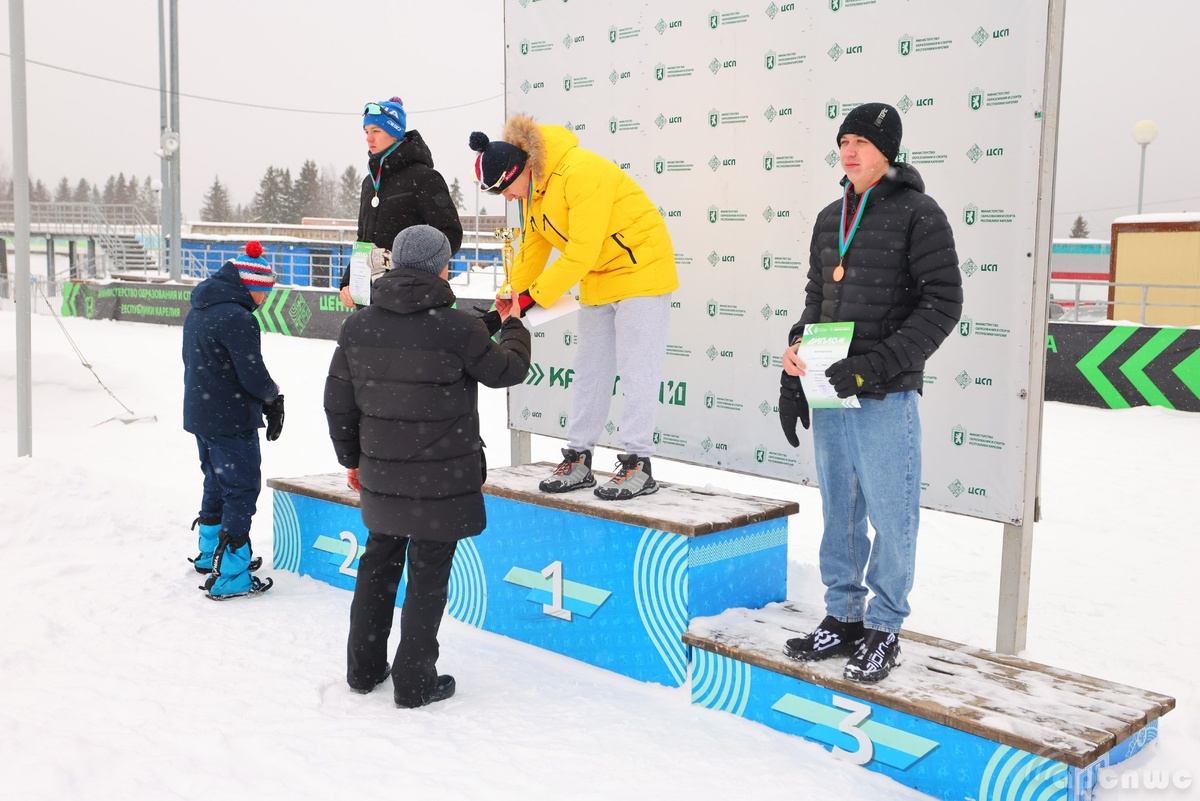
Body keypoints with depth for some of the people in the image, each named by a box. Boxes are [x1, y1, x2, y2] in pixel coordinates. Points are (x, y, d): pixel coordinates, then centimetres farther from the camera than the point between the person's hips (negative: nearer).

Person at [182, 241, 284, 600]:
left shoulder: (198, 311, 9)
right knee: (241, 491, -2)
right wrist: (273, 394, 1)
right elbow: (253, 376, -22)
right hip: (231, 422, -9)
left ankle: (210, 554, 39)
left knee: (217, 483, 23)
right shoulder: (238, 318, -22)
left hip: (200, 415, 9)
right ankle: (229, 577, 1)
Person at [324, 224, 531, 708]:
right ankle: (415, 682, 15)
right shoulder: (457, 328, -16)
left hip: (380, 474, 5)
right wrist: (513, 325, 19)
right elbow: (508, 370, -1)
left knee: (379, 564, 20)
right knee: (428, 576, 6)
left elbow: (337, 402, 7)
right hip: (443, 480, -5)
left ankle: (364, 668, 31)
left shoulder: (357, 326, -1)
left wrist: (351, 458, 21)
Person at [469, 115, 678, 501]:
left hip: (641, 269, -9)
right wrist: (512, 294, -1)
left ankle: (638, 464, -2)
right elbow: (533, 244, 9)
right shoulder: (530, 187, 0)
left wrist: (535, 296, -23)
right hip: (598, 280, 9)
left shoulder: (581, 173, -27)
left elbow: (581, 252, -28)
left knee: (636, 370, -7)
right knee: (590, 370, 10)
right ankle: (578, 459, 16)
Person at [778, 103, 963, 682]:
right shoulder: (829, 219, 15)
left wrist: (878, 364, -19)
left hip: (885, 396, -6)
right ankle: (842, 618, 27)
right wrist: (792, 379, 12)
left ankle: (884, 630, 15)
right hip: (828, 393, 7)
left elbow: (943, 303, -11)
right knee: (839, 512, 14)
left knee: (890, 515, 1)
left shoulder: (917, 213, -5)